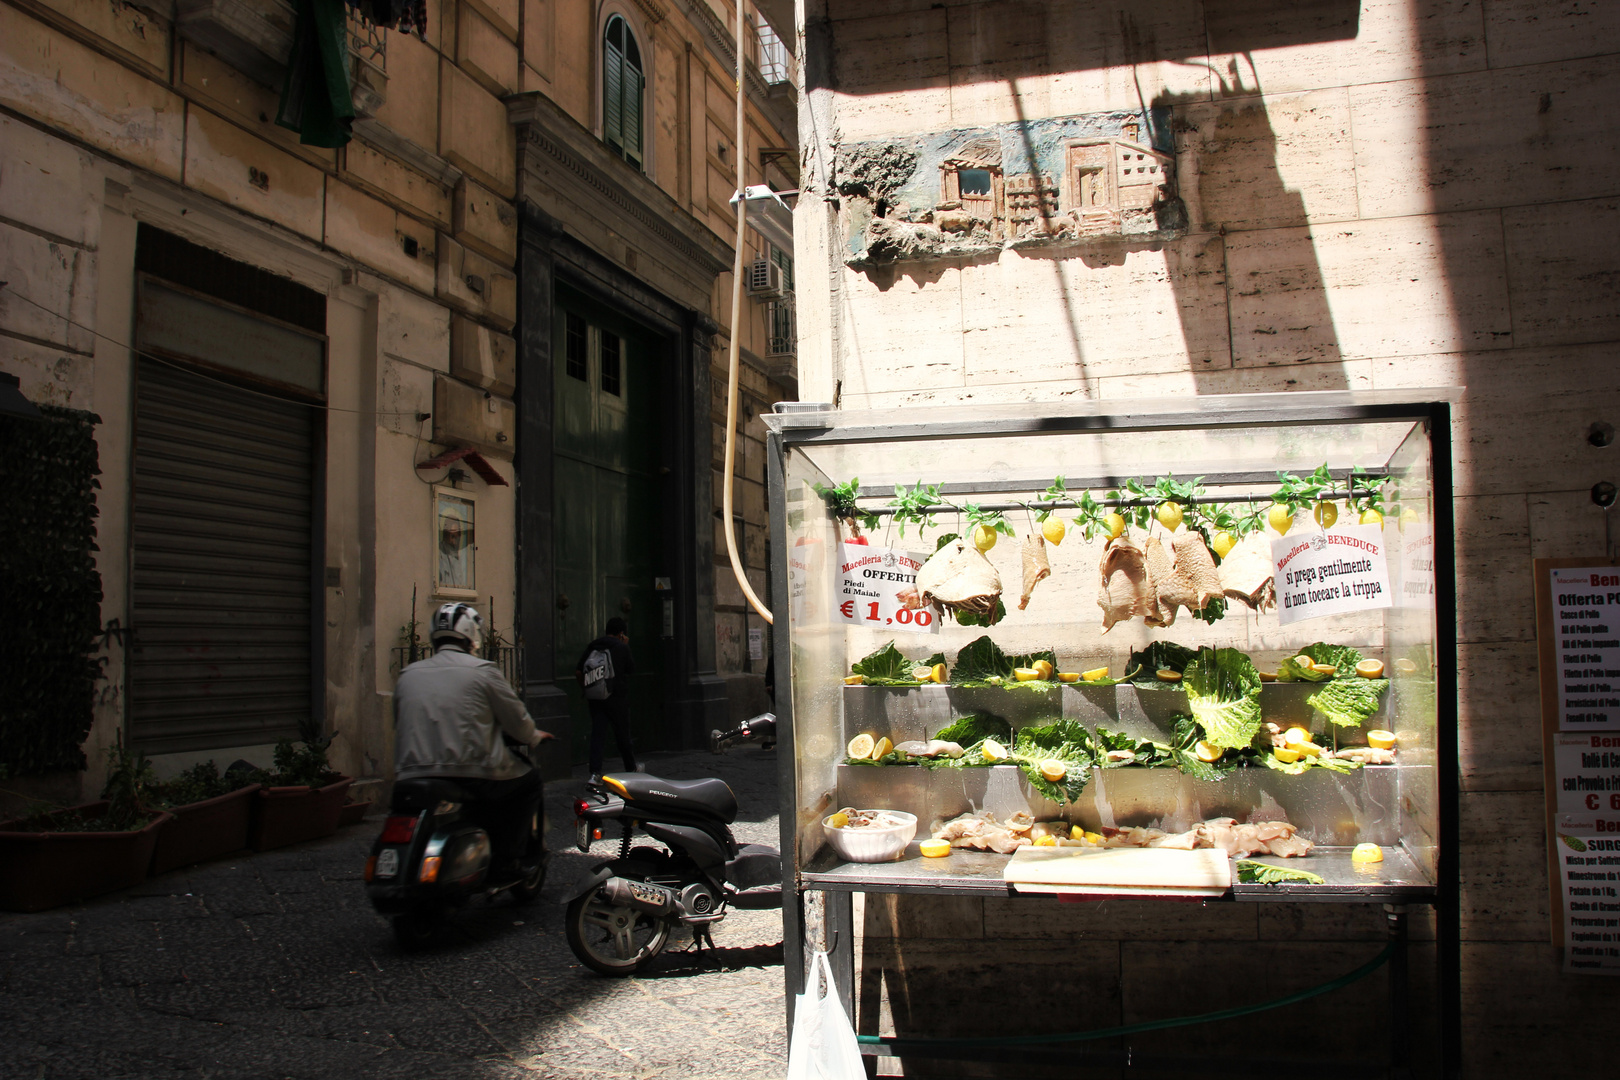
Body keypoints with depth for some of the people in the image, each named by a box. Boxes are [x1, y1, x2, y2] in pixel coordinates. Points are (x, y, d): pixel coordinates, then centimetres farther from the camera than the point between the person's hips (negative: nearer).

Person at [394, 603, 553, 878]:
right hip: (472, 776, -5)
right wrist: (534, 737, 24)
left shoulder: (407, 676, 11)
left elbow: (401, 727, 17)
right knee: (528, 782, 18)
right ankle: (509, 860, 12)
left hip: (412, 779, 5)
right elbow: (516, 720, 3)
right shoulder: (482, 671, -3)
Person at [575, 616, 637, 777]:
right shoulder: (622, 648, -6)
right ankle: (631, 769, 27)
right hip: (617, 698, -3)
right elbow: (631, 668, 6)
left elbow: (578, 672, 4)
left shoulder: (592, 647, 6)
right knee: (622, 734, 11)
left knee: (597, 734, 2)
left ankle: (595, 772, -10)